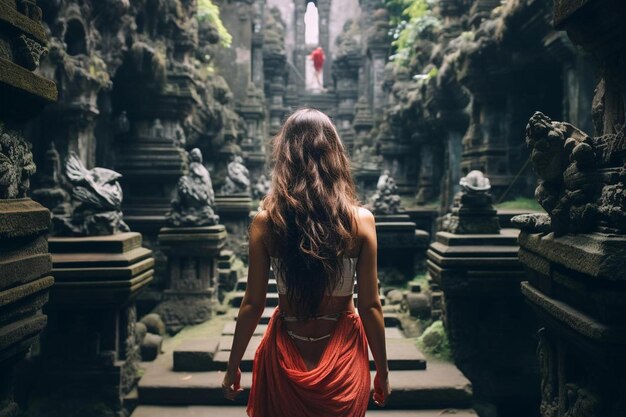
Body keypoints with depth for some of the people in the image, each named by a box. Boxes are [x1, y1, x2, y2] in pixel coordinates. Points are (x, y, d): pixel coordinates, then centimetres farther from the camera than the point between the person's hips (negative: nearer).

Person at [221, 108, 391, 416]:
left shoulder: (265, 221, -12)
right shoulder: (360, 220, -13)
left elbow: (253, 304, -8)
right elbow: (370, 306, -9)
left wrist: (233, 366, 5)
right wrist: (382, 371, 4)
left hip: (286, 355, 0)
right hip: (342, 355, 1)